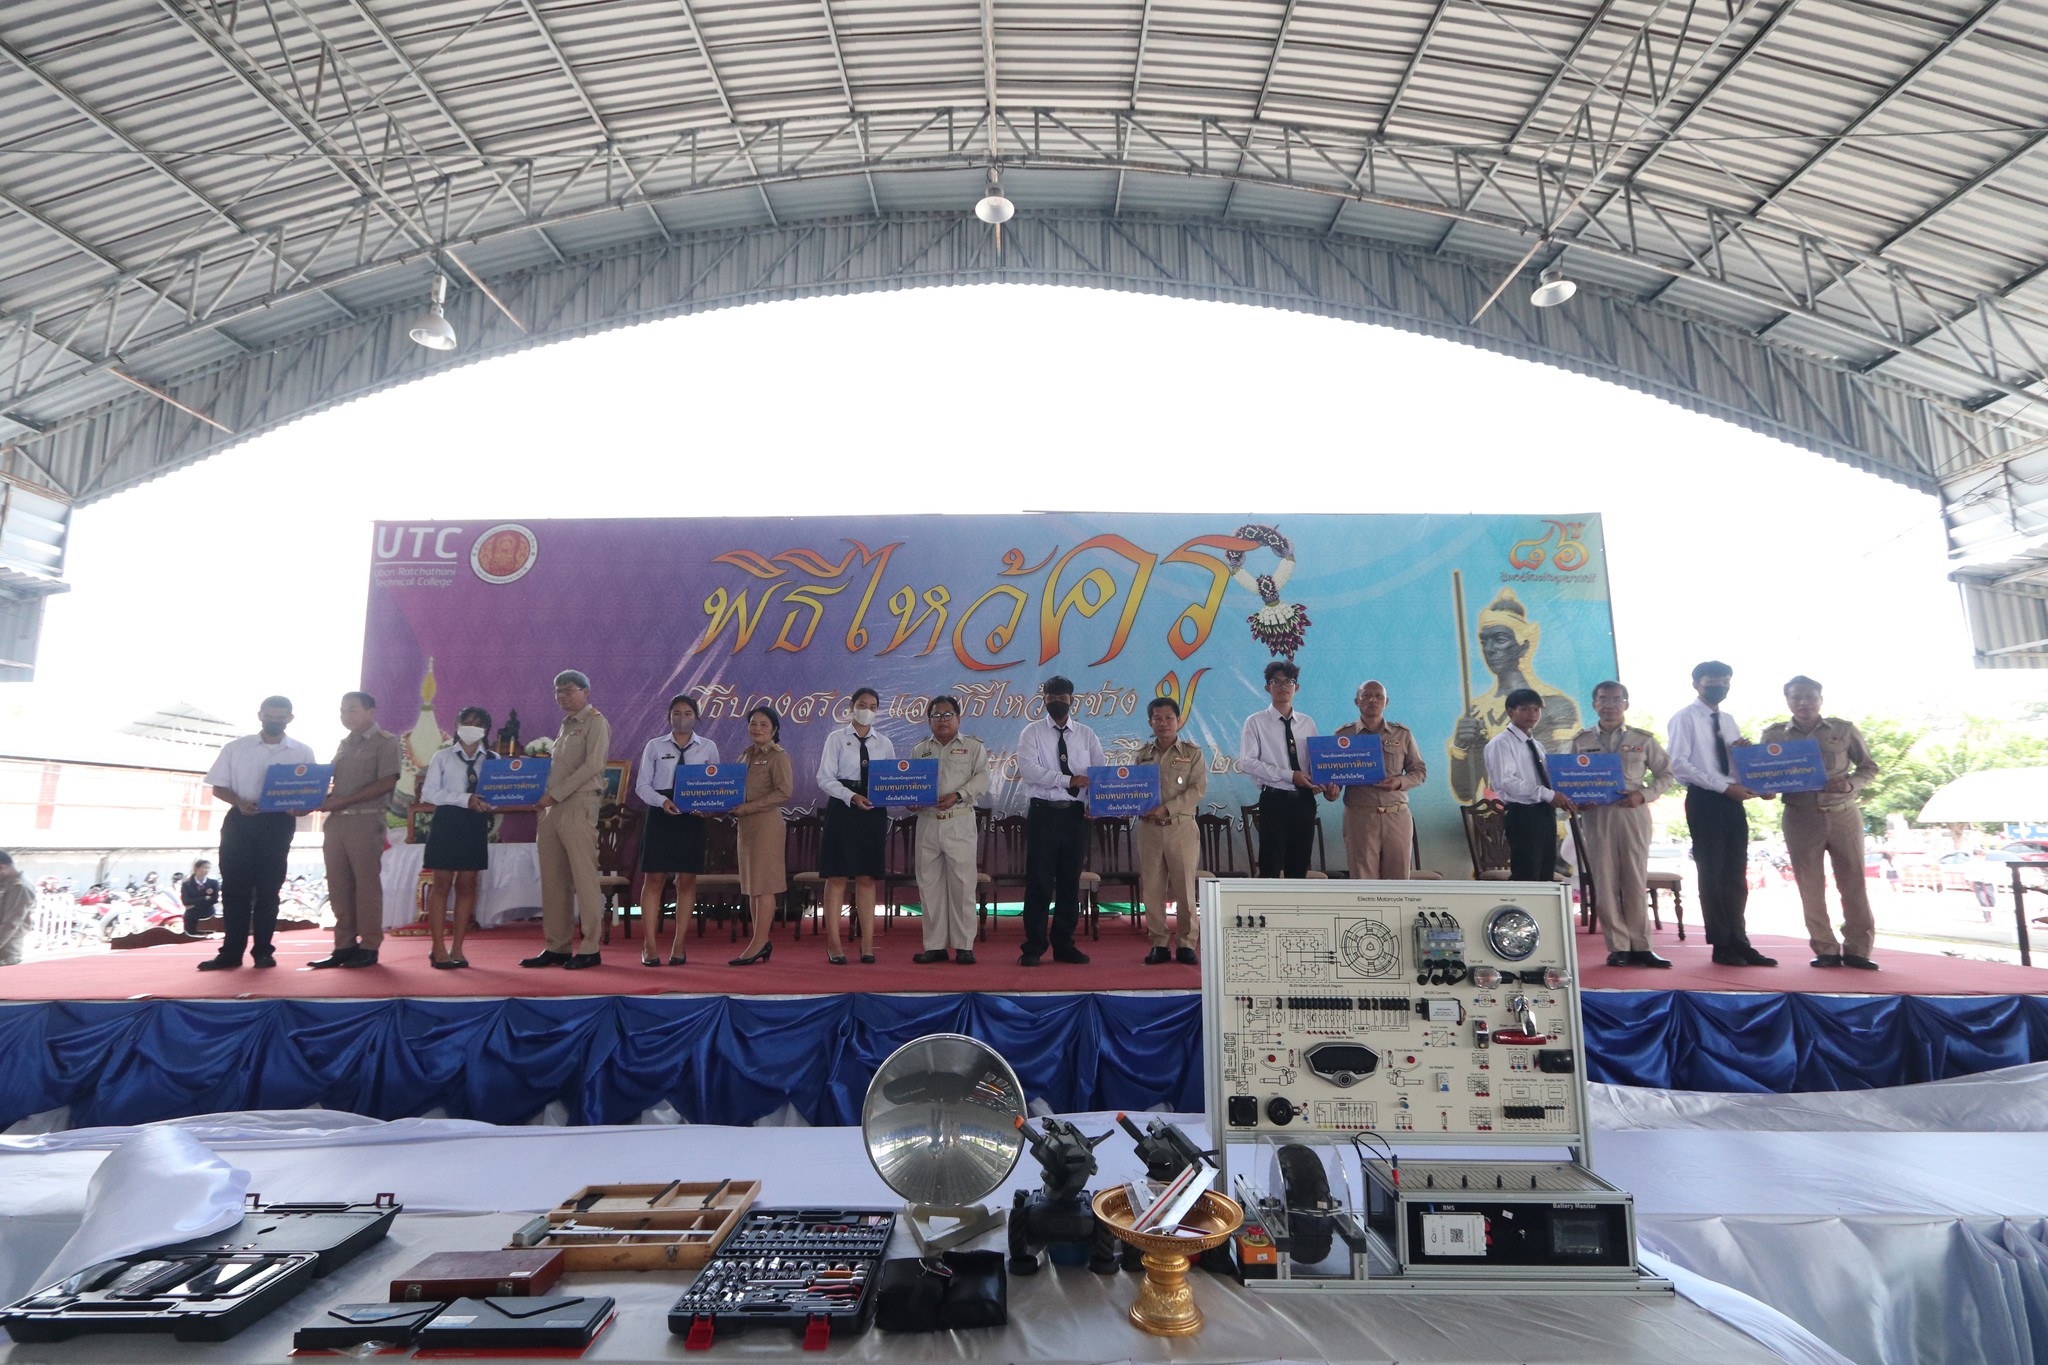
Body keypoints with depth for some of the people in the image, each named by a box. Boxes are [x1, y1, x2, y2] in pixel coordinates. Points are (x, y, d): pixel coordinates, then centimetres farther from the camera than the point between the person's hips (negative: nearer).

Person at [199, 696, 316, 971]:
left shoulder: (302, 752, 6)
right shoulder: (235, 748, 5)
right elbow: (219, 787, 5)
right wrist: (240, 802, -15)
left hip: (278, 824, 0)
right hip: (239, 821, 0)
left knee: (268, 889, 5)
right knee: (234, 888, 2)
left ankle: (263, 950, 12)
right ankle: (231, 952, 8)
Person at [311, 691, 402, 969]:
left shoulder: (385, 741, -2)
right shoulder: (344, 744, 18)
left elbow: (387, 782, -12)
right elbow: (334, 782, 21)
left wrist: (344, 801, -17)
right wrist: (320, 800, -1)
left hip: (365, 821, -7)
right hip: (335, 821, 7)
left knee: (367, 885, -3)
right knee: (339, 887, 6)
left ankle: (369, 947, 2)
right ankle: (344, 946, 12)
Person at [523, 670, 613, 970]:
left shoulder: (595, 722, -3)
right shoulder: (566, 725, 21)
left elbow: (592, 765, -14)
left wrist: (555, 794, -15)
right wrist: (545, 799, 6)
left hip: (578, 805, -8)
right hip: (553, 808, 8)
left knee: (584, 877, -6)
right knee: (553, 880, 8)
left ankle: (590, 949, -1)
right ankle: (558, 948, 14)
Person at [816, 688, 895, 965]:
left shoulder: (884, 743, 12)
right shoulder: (836, 738, 3)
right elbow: (824, 778, -5)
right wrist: (852, 797, -18)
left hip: (874, 812, 3)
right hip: (842, 810, -3)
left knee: (867, 878, 5)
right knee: (837, 877, -2)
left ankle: (867, 944, 9)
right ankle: (833, 944, 4)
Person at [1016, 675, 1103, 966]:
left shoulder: (1086, 735, 11)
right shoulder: (1032, 732, 1)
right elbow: (1028, 769, -13)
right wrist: (1068, 780, -19)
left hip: (1076, 814, 3)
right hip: (1043, 812, -3)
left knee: (1070, 881, 9)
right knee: (1039, 881, -2)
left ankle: (1064, 944, 19)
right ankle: (1033, 947, 7)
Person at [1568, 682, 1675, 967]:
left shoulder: (1643, 740, 8)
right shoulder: (1580, 742, 8)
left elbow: (1665, 774, 11)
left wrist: (1644, 795, -6)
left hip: (1633, 814, 0)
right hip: (1596, 815, 0)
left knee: (1636, 882, 3)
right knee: (1604, 883, 0)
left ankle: (1639, 946, 10)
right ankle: (1618, 947, 8)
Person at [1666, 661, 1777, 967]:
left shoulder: (1729, 721, 18)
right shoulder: (1685, 718, -5)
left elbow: (1740, 763, 18)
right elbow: (1678, 763, -14)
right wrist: (1724, 786, -19)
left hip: (1732, 801, 7)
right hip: (1704, 801, -7)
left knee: (1736, 874, 9)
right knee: (1712, 873, -1)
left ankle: (1738, 941, 17)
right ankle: (1722, 946, 7)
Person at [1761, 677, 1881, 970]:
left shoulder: (1843, 730, 3)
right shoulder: (1774, 735, 3)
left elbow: (1869, 767, 7)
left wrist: (1850, 783, -12)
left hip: (1844, 815, 0)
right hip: (1800, 818, 0)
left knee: (1853, 883, 3)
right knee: (1810, 887, 3)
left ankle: (1857, 949, 13)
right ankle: (1826, 949, 13)